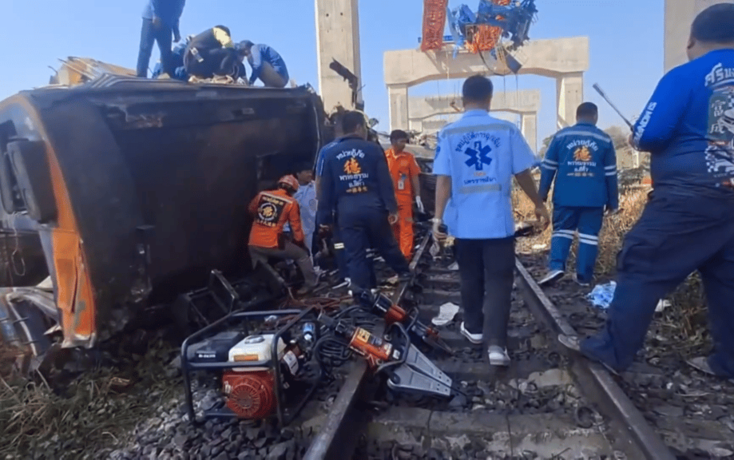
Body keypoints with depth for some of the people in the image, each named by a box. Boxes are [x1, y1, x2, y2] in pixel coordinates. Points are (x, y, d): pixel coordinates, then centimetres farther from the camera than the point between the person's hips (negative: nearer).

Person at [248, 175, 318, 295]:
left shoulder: (261, 195, 10)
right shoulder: (291, 202, -1)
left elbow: (251, 210, 28)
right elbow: (296, 227, 3)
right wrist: (301, 243, 19)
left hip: (254, 243, 4)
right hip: (273, 244, -4)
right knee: (302, 255, 16)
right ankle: (312, 283, 21)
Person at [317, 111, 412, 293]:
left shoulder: (329, 152, 6)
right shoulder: (373, 148, 2)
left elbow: (325, 188, 5)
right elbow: (385, 181, -3)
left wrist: (325, 217, 10)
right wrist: (392, 208, -1)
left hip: (347, 211, 0)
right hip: (373, 207, 0)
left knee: (355, 255, 5)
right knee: (387, 246, 20)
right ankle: (405, 273, 39)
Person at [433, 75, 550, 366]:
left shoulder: (448, 134, -2)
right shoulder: (507, 130, -2)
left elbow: (443, 179, -8)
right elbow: (523, 174, 2)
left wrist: (438, 217, -5)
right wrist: (539, 205, 15)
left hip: (464, 223, 1)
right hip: (498, 221, -1)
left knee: (470, 278, 18)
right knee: (499, 280, 4)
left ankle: (474, 328, 33)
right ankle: (496, 343, -5)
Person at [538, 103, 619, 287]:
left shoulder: (561, 135, 3)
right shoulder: (604, 139, 5)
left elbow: (548, 167, 3)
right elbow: (610, 173, 7)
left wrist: (542, 194, 9)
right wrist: (613, 201, 14)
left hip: (565, 196, 0)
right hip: (594, 198, 0)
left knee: (562, 230, 9)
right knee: (589, 235, 7)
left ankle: (556, 266, -10)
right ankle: (584, 276, 10)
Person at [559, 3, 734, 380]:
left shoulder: (686, 76, -8)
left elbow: (648, 136, -13)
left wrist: (637, 139, 8)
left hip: (688, 196, -7)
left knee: (641, 271, 0)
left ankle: (611, 351, 6)